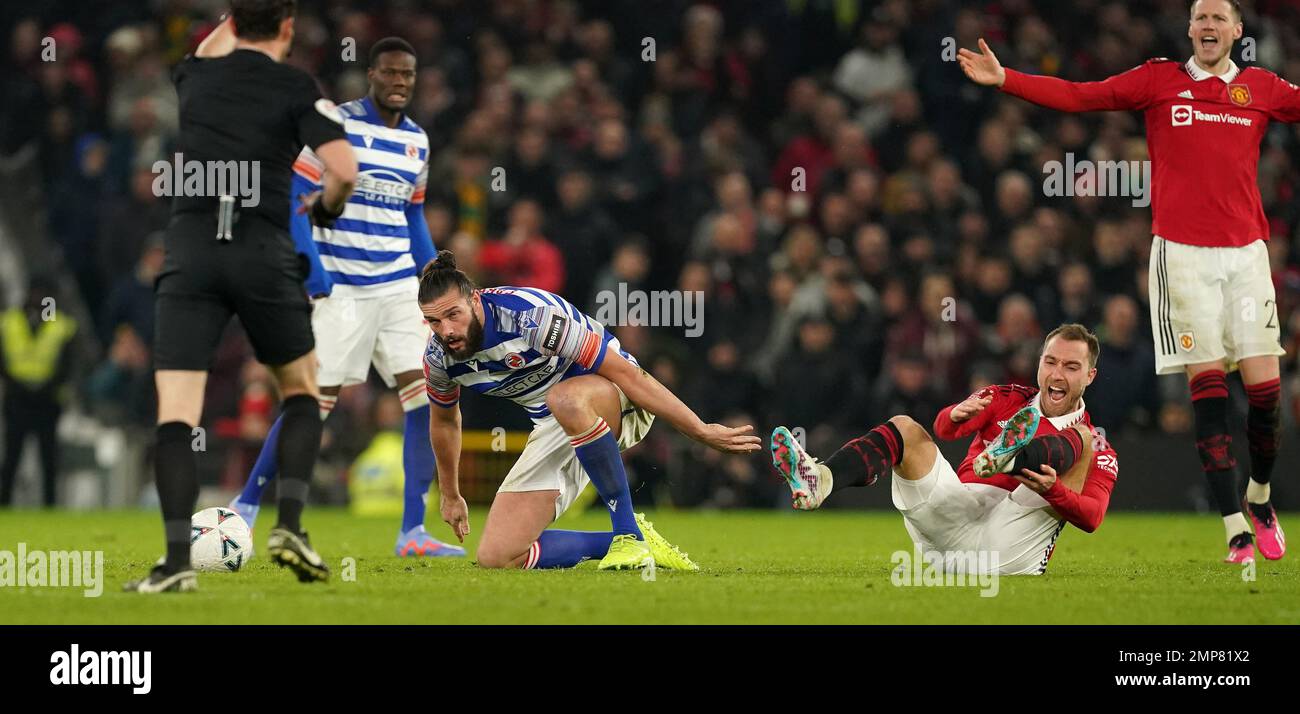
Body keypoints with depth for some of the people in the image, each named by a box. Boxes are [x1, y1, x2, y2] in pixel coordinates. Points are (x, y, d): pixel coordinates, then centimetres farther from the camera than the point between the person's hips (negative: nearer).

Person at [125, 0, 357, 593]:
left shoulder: (195, 76, 13)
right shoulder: (297, 88, 2)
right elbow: (344, 170, -8)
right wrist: (328, 208, 13)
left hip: (190, 247, 1)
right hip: (265, 252, -1)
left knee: (175, 413, -4)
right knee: (301, 389, 21)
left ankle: (178, 558, -18)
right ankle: (290, 526, 5)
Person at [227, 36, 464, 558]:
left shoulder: (417, 141, 12)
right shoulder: (335, 126, -7)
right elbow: (294, 197, -8)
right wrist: (312, 271, -15)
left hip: (399, 287, 6)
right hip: (341, 290, -5)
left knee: (426, 397, -8)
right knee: (313, 404, -7)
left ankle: (412, 531, -5)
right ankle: (246, 506, 11)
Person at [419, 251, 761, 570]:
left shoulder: (532, 314, -29)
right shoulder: (438, 358, -9)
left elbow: (624, 372, -26)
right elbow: (445, 421, 15)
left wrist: (702, 431, -25)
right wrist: (450, 496, 28)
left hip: (619, 401, -6)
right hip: (552, 429, 6)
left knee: (566, 399, -45)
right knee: (496, 557, -11)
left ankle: (629, 534, -29)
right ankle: (621, 542, 2)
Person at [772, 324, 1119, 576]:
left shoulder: (1096, 449, 13)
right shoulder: (1005, 400, 21)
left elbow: (1092, 517, -5)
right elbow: (944, 428, 3)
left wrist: (1052, 489, -26)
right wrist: (957, 415, -22)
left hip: (1011, 555, -3)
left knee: (1081, 439, -15)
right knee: (905, 428, -11)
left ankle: (1008, 458, -52)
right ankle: (819, 480, -42)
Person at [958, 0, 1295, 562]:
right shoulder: (1160, 80, 5)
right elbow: (1079, 96, 1)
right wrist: (1003, 79, -8)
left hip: (1245, 251, 2)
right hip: (1182, 252, -2)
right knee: (1208, 388, -8)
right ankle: (1236, 530, -6)